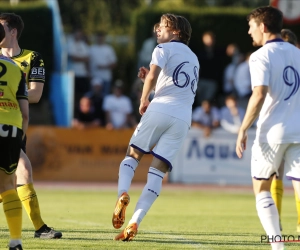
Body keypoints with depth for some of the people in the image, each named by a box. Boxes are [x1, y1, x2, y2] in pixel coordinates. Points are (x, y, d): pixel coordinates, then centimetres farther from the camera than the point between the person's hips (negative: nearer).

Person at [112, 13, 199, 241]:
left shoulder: (164, 49, 7)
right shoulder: (193, 59, 29)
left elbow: (153, 77, -11)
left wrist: (143, 101, 3)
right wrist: (148, 79, 26)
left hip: (160, 110, -5)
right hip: (183, 118, 5)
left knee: (131, 157, 10)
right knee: (157, 173, -1)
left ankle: (123, 195, -19)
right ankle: (134, 223, -13)